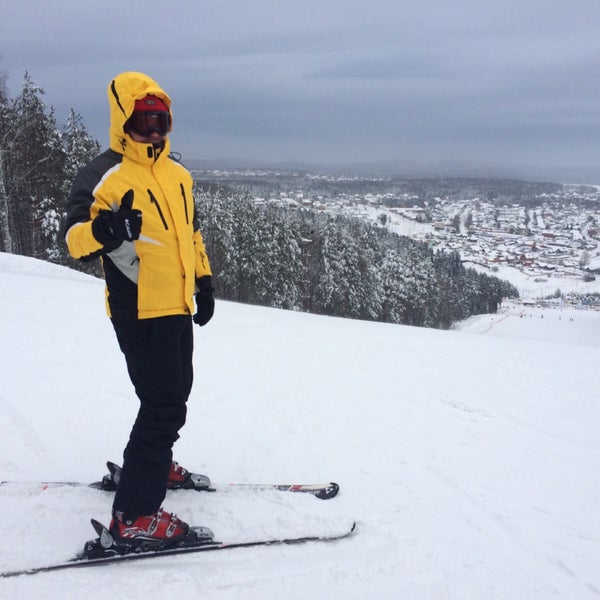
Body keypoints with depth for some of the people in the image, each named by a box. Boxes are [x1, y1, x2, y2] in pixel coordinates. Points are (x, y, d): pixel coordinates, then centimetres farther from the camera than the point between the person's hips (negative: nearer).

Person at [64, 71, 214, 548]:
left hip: (178, 308, 8)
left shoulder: (177, 173, 11)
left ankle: (151, 463, 43)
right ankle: (134, 514, 3)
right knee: (164, 406, -9)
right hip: (140, 312, -8)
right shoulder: (104, 174, -11)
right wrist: (105, 229, -40)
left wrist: (204, 282, 20)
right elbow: (75, 239, -19)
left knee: (175, 393, 20)